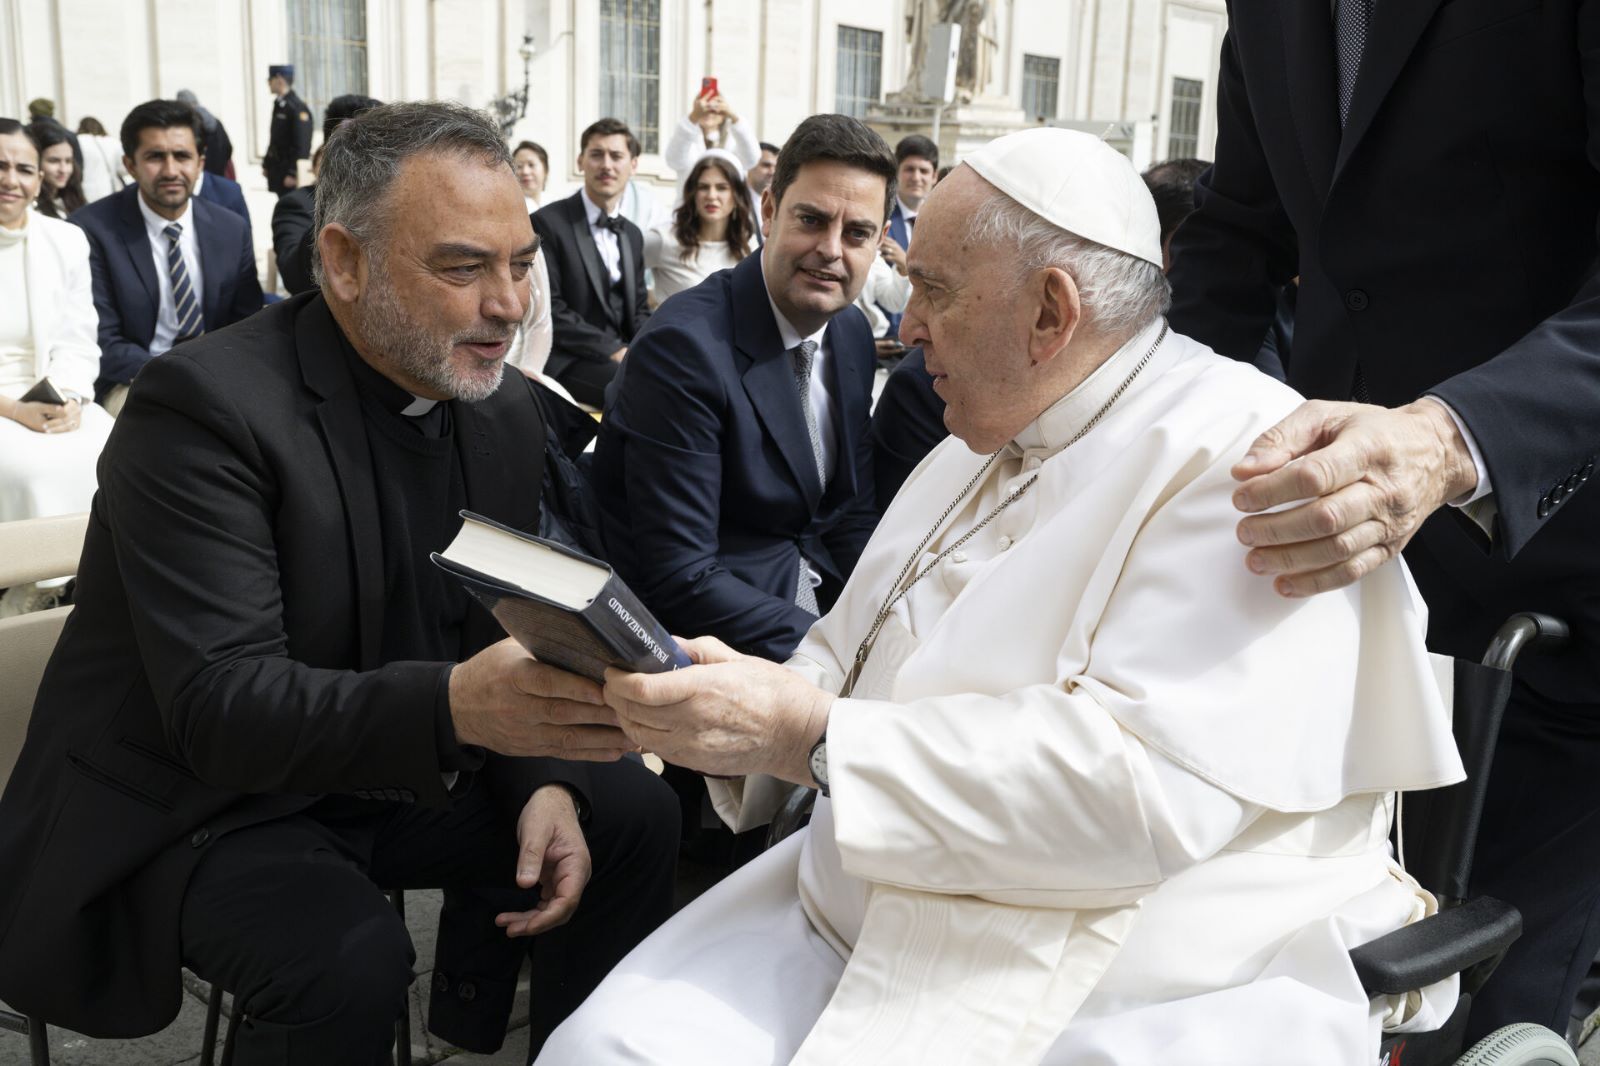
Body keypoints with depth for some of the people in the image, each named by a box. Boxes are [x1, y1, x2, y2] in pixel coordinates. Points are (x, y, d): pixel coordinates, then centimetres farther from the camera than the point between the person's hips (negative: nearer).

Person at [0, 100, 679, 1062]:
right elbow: (218, 704, -30)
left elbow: (504, 634, 5)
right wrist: (456, 706, -46)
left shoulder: (506, 410, -1)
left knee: (633, 814, -1)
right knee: (349, 959, -31)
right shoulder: (206, 405, -23)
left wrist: (543, 780, -14)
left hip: (400, 775, 7)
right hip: (201, 798, -6)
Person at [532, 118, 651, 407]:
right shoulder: (547, 223, -5)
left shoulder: (632, 234, 17)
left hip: (621, 353, 7)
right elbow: (549, 309, -12)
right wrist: (613, 350, -19)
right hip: (566, 361, -7)